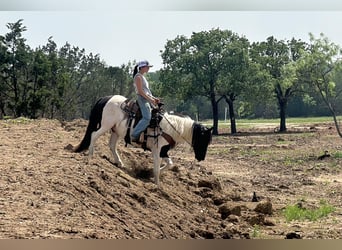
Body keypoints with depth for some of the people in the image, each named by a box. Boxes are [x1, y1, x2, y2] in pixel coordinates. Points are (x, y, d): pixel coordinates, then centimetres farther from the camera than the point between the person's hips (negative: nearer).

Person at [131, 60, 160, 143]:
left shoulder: (142, 77, 21)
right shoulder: (138, 76, -7)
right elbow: (140, 91, -16)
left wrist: (154, 98, 13)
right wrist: (150, 99, -19)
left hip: (147, 99, 10)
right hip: (142, 99, -10)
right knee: (147, 118, -24)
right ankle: (135, 136, -25)